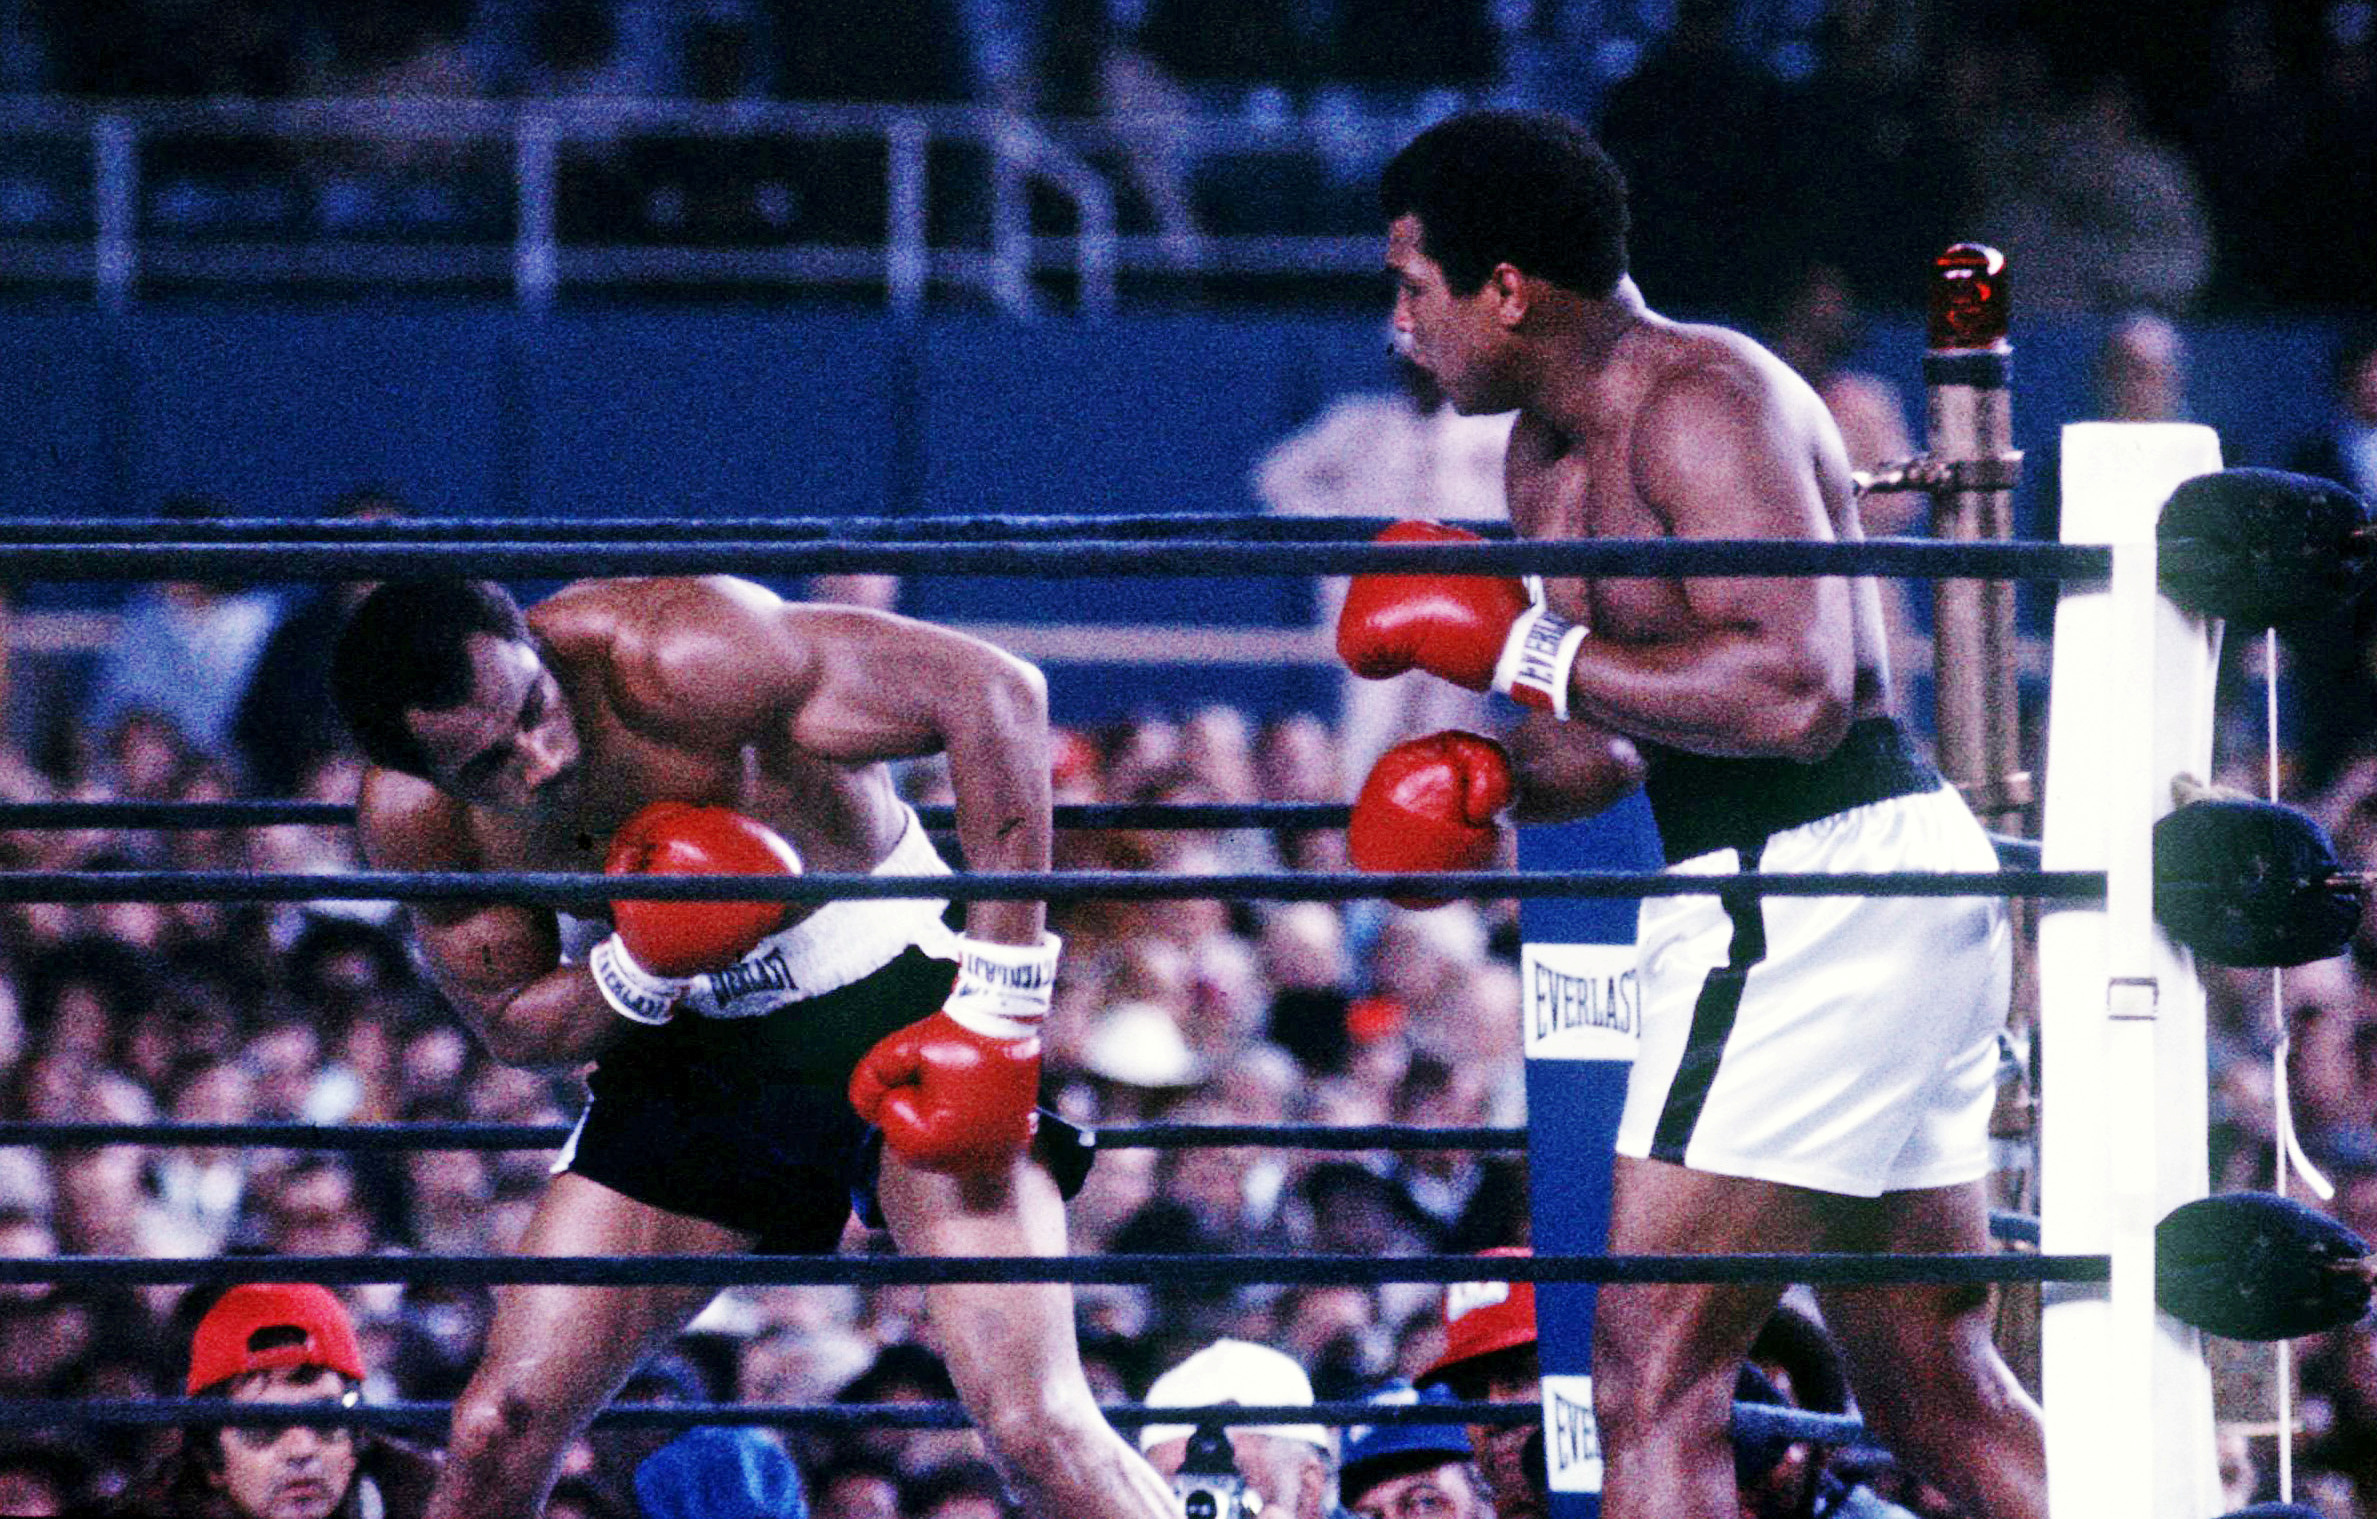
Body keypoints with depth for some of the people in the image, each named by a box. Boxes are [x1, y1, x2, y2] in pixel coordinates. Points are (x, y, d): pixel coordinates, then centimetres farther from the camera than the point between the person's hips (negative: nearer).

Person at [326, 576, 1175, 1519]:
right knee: (499, 1432, -3)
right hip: (695, 1049, 5)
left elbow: (992, 692, -31)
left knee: (1035, 1427, -20)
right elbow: (513, 1024, 1)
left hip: (897, 1003, -4)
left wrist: (994, 1010, -30)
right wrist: (641, 967, -24)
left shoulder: (671, 659, -31)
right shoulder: (408, 820, -14)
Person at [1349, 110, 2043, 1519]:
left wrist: (1522, 649, -21)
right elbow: (1622, 741, 24)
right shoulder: (1553, 446, 15)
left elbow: (1796, 691, -27)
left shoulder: (1707, 401, -15)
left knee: (1654, 1377, -12)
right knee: (1941, 1395, 14)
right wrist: (1503, 778, 2)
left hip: (1811, 887, -11)